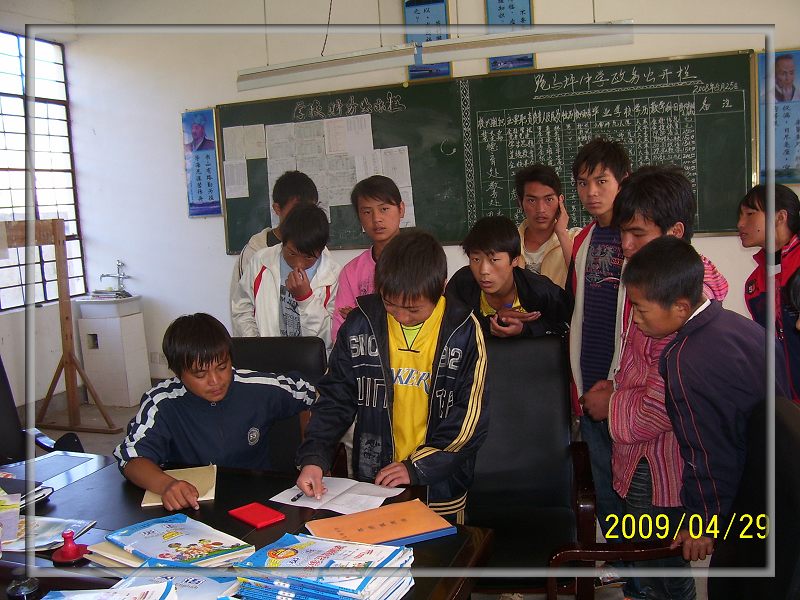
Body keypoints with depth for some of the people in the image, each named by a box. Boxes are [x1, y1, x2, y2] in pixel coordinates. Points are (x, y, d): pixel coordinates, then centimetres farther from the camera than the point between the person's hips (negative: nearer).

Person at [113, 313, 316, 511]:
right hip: (191, 507, 1)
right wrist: (166, 484, -39)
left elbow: (312, 396, 6)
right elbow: (131, 457, -18)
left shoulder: (260, 389, -8)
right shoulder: (162, 403, -12)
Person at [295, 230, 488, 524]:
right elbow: (335, 397, -2)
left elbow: (470, 416, -10)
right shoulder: (360, 324, -7)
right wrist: (313, 457, -15)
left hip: (440, 490, -1)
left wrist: (418, 468, -15)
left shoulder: (464, 331, -12)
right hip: (371, 483, 2)